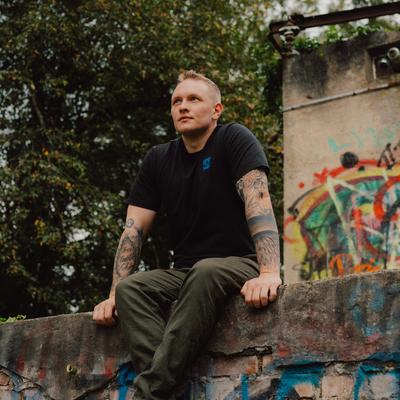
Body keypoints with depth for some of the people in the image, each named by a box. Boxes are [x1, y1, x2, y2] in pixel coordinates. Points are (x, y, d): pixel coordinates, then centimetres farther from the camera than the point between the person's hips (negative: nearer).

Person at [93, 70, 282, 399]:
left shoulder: (234, 140, -6)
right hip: (185, 273, 5)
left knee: (205, 273, -37)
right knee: (130, 288, -23)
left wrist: (270, 273, -38)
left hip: (239, 266, -5)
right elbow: (134, 229, 5)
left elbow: (257, 201, -22)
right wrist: (113, 295, -8)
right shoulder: (158, 160, 9)